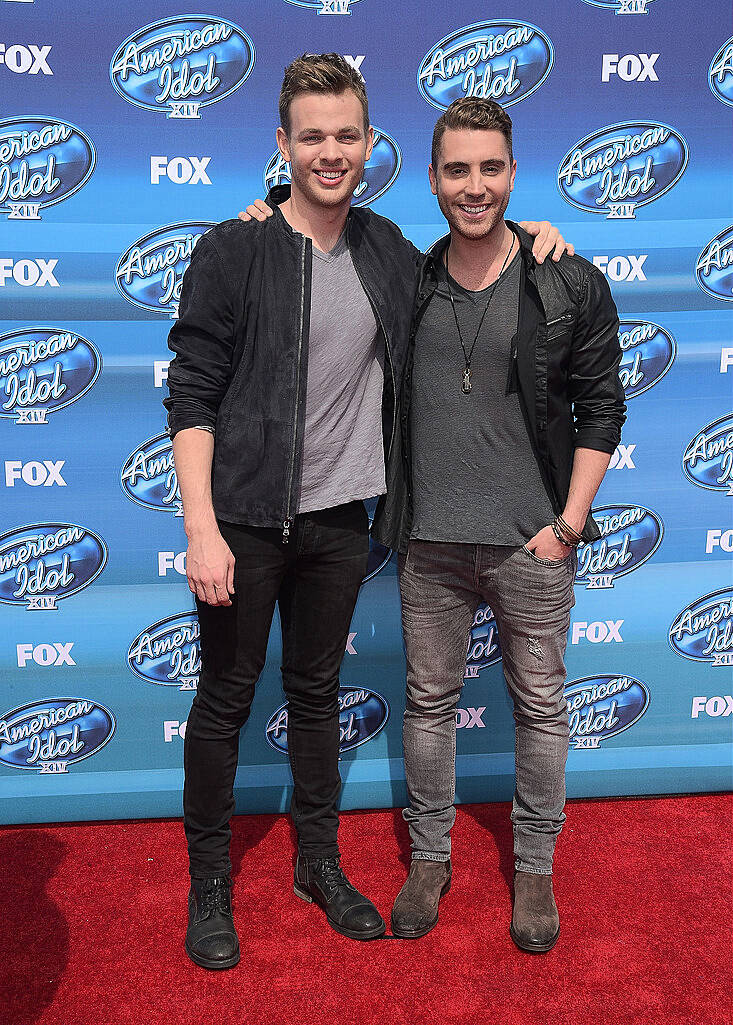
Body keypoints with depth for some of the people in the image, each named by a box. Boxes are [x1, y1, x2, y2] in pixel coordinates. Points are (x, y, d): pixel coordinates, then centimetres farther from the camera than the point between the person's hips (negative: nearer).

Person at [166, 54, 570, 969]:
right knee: (225, 700, 7)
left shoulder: (386, 249, 7)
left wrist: (524, 235, 11)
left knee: (317, 694, 17)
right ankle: (208, 883, 26)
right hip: (245, 519, -4)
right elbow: (191, 397, -10)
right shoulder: (234, 251, -8)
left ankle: (319, 865, 34)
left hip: (339, 520, 4)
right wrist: (202, 529, -16)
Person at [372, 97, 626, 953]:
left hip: (532, 541, -1)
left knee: (540, 706, 10)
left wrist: (568, 523, -6)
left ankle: (534, 869, 29)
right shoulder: (406, 285, 3)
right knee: (429, 701, 12)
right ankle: (429, 857, 32)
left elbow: (601, 408, 0)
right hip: (430, 540, 2)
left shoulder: (571, 285, -3)